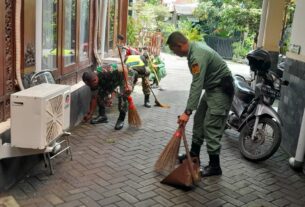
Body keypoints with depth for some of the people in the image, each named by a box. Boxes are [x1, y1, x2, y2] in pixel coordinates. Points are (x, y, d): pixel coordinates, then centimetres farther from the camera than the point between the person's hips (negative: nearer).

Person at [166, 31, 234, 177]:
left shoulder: (197, 56, -27)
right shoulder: (194, 48, 5)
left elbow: (196, 86, -33)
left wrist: (187, 112, -36)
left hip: (221, 90, -11)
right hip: (211, 88, 11)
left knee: (211, 126, -11)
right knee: (199, 120, 15)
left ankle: (214, 166, -2)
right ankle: (194, 154, 27)